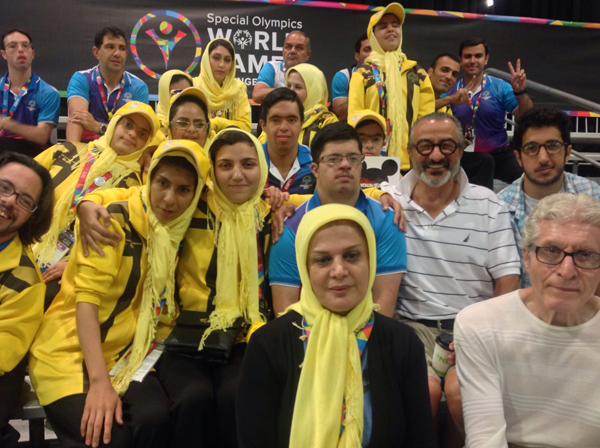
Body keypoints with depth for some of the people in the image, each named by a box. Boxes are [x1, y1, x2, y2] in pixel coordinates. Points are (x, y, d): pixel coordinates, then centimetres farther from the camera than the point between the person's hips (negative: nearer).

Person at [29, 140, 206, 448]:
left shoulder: (178, 232, 5)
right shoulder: (115, 221, -12)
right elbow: (87, 298, -18)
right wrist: (99, 382, -26)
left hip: (125, 356, 4)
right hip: (69, 352, -4)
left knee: (156, 420, -25)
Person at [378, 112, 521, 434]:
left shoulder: (489, 207, 6)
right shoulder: (389, 202, 6)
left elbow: (507, 282, 4)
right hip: (412, 323, 0)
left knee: (461, 390, -28)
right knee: (424, 389, -28)